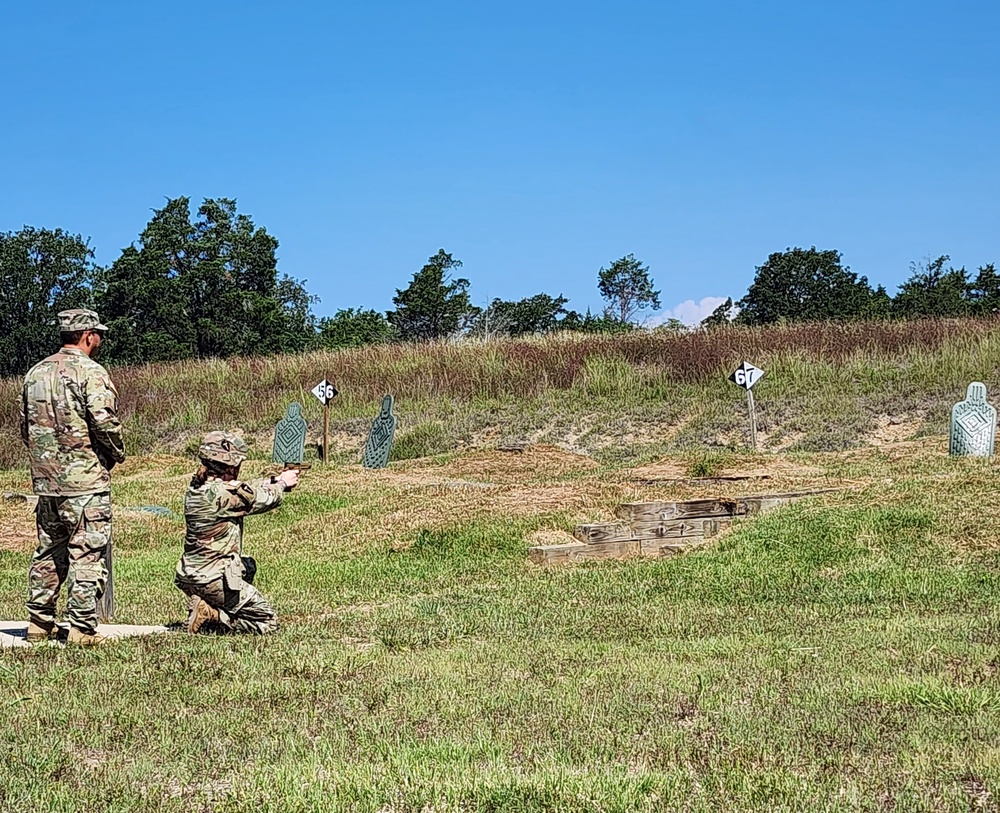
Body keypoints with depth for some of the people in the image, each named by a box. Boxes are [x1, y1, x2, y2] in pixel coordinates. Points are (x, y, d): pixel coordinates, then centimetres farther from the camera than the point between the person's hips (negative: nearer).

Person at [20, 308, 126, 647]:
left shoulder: (36, 373, 11)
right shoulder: (90, 372, -11)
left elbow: (25, 427, 16)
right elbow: (104, 422, -19)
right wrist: (117, 453, -2)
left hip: (45, 480, 7)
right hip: (85, 481, -7)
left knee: (48, 553, 16)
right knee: (87, 555, -3)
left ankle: (39, 623, 19)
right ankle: (82, 628, -4)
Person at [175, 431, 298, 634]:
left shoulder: (196, 488, 6)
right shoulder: (221, 493, -20)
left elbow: (245, 491, 21)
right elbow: (265, 499, -5)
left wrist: (274, 481, 22)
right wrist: (282, 483, 14)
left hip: (189, 577, 9)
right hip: (213, 579, -9)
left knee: (247, 566, 35)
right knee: (268, 622, 2)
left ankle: (208, 605, 16)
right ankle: (213, 614, -10)